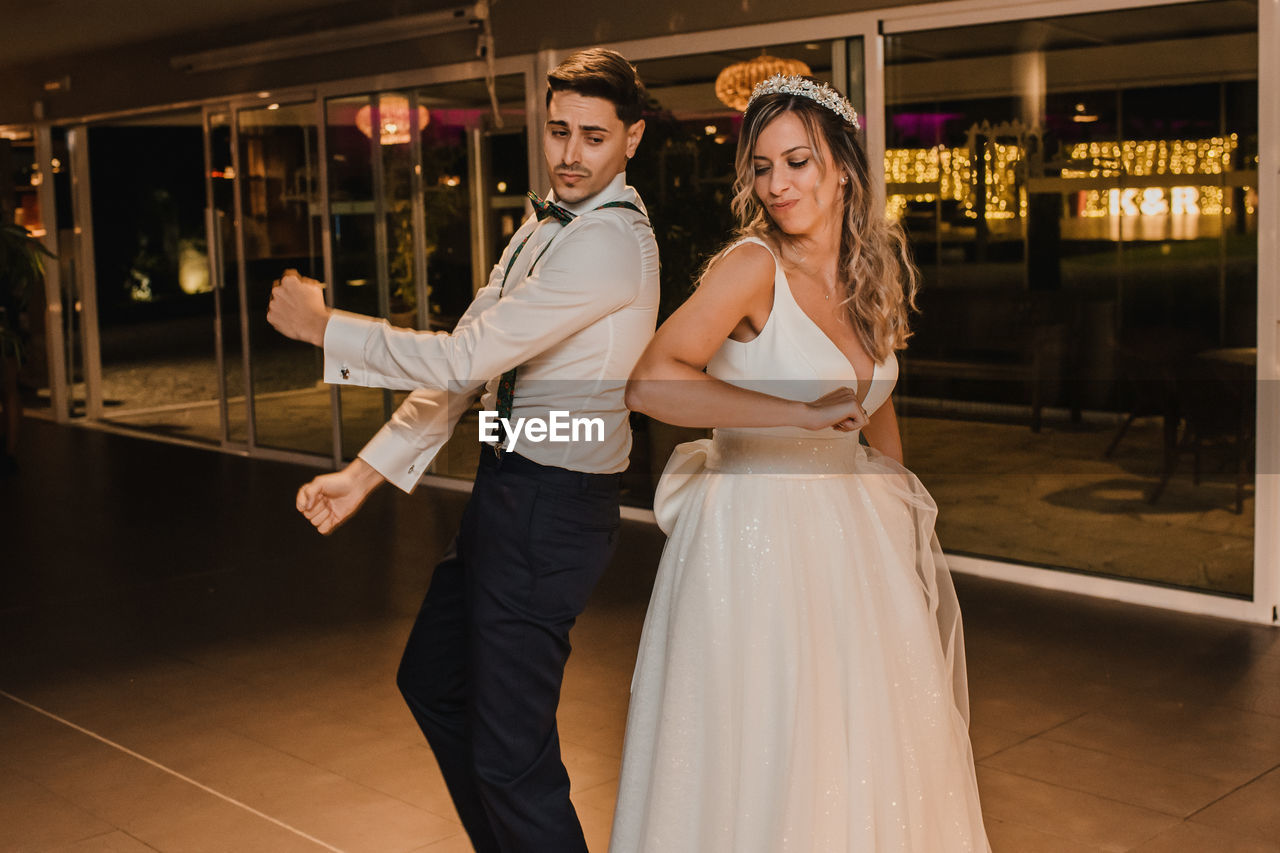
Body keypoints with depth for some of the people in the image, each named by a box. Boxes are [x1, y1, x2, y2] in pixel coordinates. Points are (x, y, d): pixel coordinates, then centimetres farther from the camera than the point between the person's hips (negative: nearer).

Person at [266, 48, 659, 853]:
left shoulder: (610, 240, -20)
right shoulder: (544, 226, 12)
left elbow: (461, 359, -23)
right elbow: (463, 367, 11)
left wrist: (322, 326, -12)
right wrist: (367, 472, 6)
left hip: (552, 509, -10)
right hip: (506, 487, 10)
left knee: (510, 755, -6)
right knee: (432, 680, 27)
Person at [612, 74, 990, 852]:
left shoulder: (875, 275, 6)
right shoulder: (753, 266, -15)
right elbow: (651, 383, -29)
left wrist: (903, 519, 19)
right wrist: (802, 414, -31)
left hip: (848, 535, 7)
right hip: (755, 534, -6)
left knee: (865, 749, 17)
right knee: (763, 763, 4)